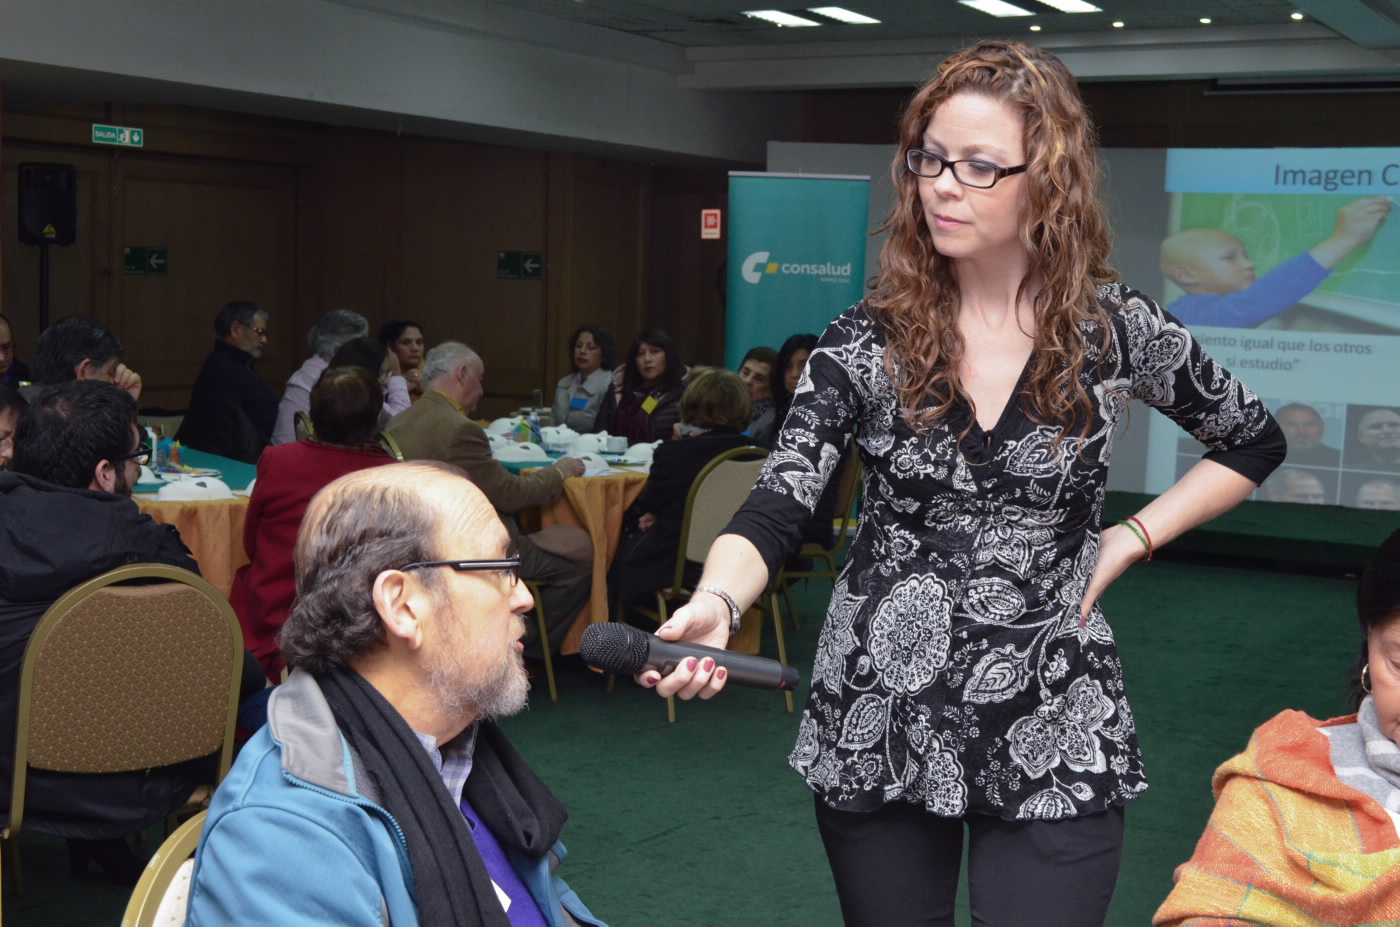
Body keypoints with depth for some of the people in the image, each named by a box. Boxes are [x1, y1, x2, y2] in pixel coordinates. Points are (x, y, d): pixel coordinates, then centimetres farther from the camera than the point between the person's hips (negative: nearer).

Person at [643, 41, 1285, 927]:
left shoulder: (1119, 331, -4)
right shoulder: (867, 341, -4)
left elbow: (1254, 444, 12)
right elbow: (776, 509, -14)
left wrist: (1129, 540, 0)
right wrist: (714, 604, -35)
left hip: (1055, 741, -1)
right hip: (875, 723, 1)